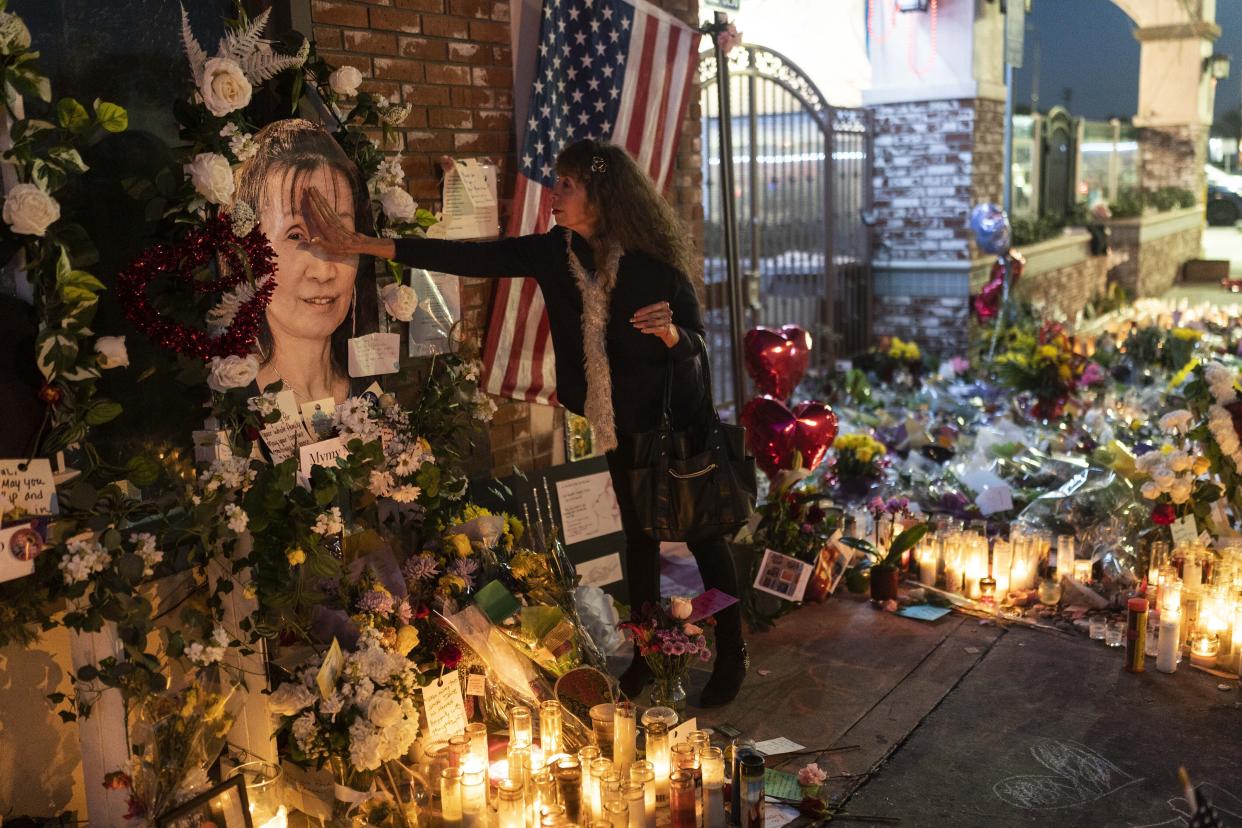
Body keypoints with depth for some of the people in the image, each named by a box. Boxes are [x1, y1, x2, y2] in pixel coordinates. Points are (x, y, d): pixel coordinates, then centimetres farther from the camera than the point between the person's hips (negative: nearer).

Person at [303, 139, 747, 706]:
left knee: (704, 536, 6)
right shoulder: (553, 252, -8)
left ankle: (732, 656, 23)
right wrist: (361, 245, -18)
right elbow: (470, 258, -13)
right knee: (638, 535, 16)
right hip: (621, 425, 5)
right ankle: (647, 653, 31)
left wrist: (670, 332, -36)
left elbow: (698, 344, -11)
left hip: (677, 422, -5)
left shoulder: (654, 260, -20)